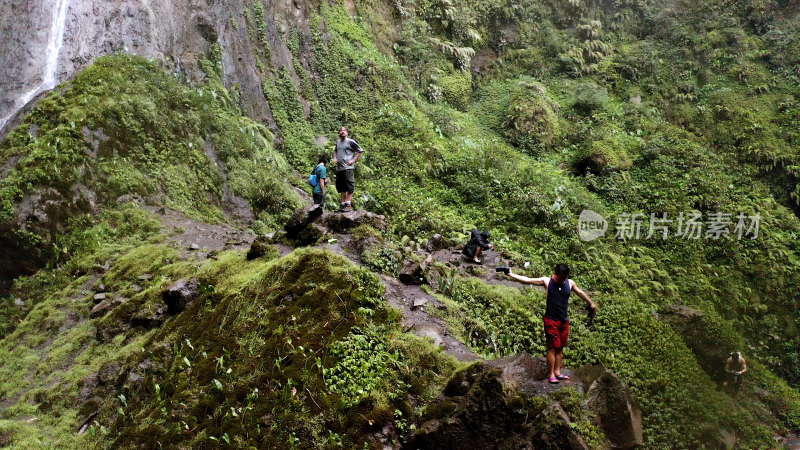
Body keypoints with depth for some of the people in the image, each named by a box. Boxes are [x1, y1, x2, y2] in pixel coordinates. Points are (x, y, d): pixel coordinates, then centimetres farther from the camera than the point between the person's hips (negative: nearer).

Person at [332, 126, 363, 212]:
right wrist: (335, 158, 13)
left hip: (348, 167, -7)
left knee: (349, 187, -8)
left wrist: (353, 160, -6)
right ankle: (343, 204, 17)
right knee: (341, 187, 10)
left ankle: (348, 205, -7)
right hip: (339, 168, 7)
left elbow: (360, 151, 1)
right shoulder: (338, 142, 17)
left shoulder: (350, 141, -1)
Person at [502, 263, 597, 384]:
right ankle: (551, 375, 3)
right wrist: (510, 274, -12)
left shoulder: (570, 283, 4)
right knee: (552, 348, -3)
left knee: (560, 348, 9)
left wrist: (591, 303, 35)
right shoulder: (547, 281, -6)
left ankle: (557, 372, 17)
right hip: (551, 320, -4)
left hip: (564, 321, 4)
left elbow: (580, 293, 22)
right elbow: (527, 280, -6)